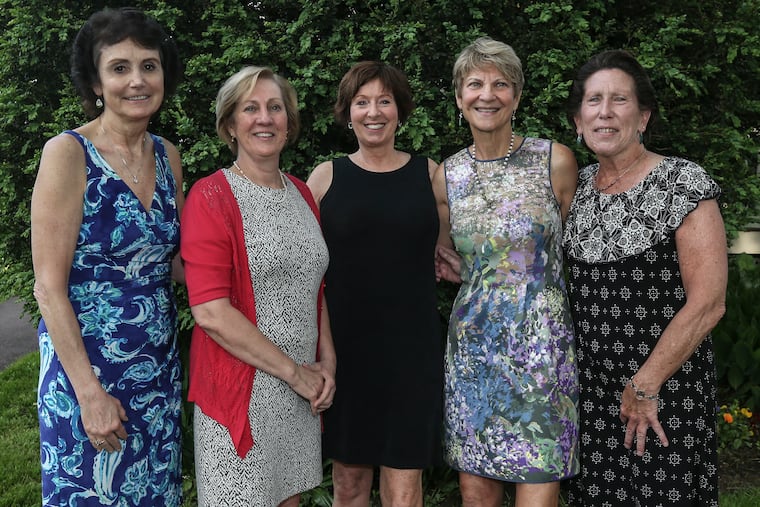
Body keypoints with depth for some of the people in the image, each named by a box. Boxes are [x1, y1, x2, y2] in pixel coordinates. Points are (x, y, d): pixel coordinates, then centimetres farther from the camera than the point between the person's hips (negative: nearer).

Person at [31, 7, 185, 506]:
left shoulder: (168, 156, 4)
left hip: (159, 362, 6)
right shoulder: (68, 153, -12)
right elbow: (49, 287, -14)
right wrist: (90, 391, -17)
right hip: (86, 360, -5)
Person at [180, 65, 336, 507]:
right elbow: (210, 312, -18)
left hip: (303, 388, 6)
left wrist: (327, 363, 3)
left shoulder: (301, 193, 10)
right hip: (240, 387, -6)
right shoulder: (212, 197, -11)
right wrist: (294, 372, -13)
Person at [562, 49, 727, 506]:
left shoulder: (683, 183, -12)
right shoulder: (578, 184, 5)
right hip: (589, 384, 5)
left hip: (665, 389, -5)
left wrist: (645, 386, -13)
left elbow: (708, 302, -16)